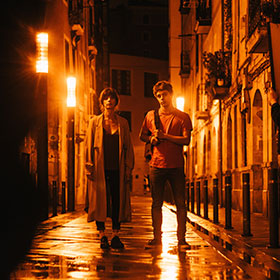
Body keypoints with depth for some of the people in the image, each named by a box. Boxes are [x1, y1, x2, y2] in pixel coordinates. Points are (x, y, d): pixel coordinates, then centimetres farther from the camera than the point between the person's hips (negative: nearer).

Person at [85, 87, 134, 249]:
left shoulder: (123, 122, 10)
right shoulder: (95, 121, 7)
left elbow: (128, 147, 10)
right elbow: (89, 145, 5)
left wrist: (128, 169, 3)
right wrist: (89, 167, -3)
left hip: (117, 169, 1)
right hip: (100, 169, -1)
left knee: (118, 202, 1)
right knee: (100, 201, -1)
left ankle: (116, 236, 7)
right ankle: (103, 236, 5)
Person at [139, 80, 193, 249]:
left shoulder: (182, 117, 2)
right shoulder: (151, 115, 10)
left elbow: (186, 140, -8)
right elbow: (142, 136, 20)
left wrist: (165, 136, -16)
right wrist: (152, 138, -2)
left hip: (176, 166, -2)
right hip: (157, 165, 2)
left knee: (180, 203, -2)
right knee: (156, 204, 4)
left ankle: (181, 239, 3)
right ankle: (157, 238, 10)